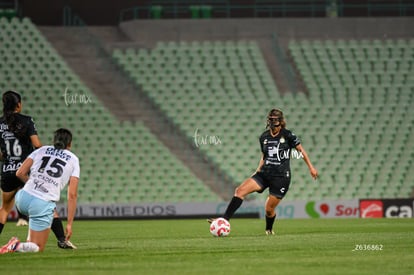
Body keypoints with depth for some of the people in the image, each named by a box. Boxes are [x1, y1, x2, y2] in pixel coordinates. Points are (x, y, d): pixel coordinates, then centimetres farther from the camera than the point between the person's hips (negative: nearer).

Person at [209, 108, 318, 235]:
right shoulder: (264, 137, 8)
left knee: (269, 209, -3)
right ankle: (224, 220, -22)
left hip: (281, 177, -4)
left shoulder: (287, 135, -6)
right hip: (264, 174, 4)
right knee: (240, 190, -16)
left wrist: (311, 167, 5)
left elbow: (301, 150, 5)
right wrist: (258, 171, 10)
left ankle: (269, 230, 30)